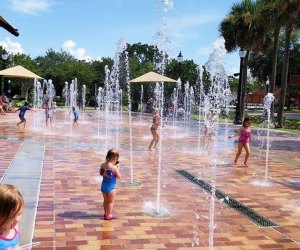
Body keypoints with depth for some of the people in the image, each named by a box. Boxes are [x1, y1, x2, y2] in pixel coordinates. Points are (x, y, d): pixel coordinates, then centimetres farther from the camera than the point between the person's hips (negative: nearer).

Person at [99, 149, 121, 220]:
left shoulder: (103, 165, -4)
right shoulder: (114, 167, -23)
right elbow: (119, 177, -14)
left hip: (103, 186, 6)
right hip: (111, 187, -6)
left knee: (105, 200, 23)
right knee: (111, 202, 12)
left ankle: (106, 213, 38)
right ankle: (108, 215, 20)